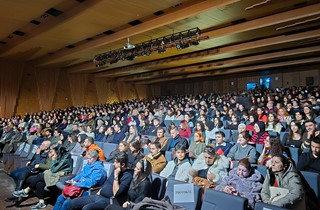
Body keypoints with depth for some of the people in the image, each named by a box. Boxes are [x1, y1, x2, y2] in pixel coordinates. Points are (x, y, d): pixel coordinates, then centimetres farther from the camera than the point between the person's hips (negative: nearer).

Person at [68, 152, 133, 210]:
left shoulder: (128, 176, -16)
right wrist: (99, 192, 10)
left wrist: (116, 176, -22)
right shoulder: (115, 170, 12)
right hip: (98, 196, 9)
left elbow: (116, 193, -22)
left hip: (109, 200, -9)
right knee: (72, 203, 1)